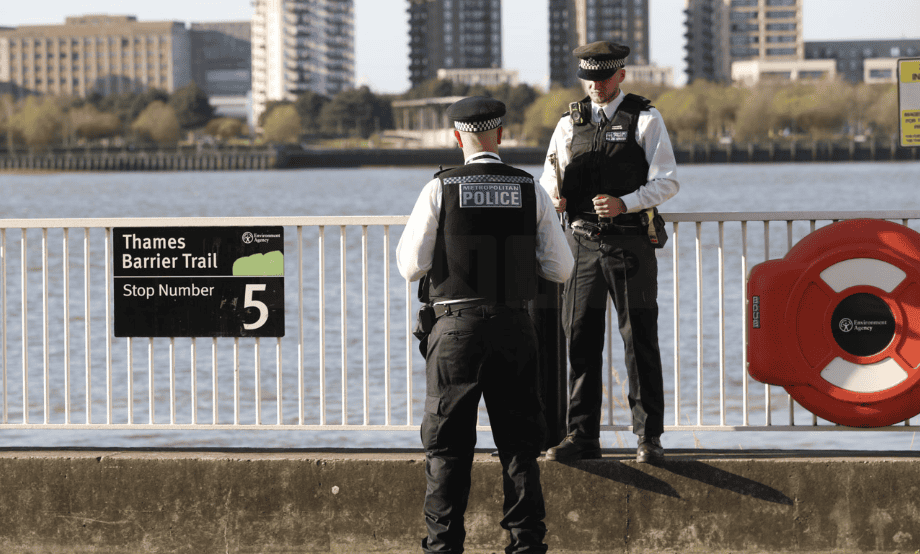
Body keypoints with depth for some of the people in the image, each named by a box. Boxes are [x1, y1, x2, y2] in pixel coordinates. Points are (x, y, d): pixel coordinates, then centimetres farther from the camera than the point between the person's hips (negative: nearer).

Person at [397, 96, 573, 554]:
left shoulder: (440, 190, -4)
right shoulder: (531, 191, 2)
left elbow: (411, 266, -2)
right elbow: (560, 268, 5)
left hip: (457, 327, -2)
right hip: (514, 327, 2)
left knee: (448, 446, 6)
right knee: (519, 443, 10)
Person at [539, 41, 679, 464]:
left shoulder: (645, 120, 1)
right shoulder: (570, 123, 12)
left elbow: (667, 181, -4)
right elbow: (550, 179, 13)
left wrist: (624, 203, -19)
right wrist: (556, 197, -10)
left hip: (630, 243, -3)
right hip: (582, 241, 3)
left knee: (640, 342, 0)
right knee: (580, 339, 2)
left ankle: (649, 437, 6)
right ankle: (581, 437, 7)